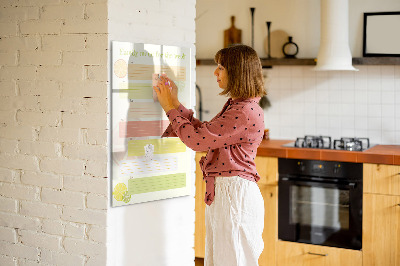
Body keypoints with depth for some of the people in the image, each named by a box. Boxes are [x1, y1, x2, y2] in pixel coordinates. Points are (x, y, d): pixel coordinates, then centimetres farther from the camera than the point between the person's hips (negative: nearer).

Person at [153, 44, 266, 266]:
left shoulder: (246, 112, -20)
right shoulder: (235, 106, 13)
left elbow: (197, 140, -19)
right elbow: (204, 132, 17)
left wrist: (171, 108, -7)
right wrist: (176, 104, 15)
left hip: (235, 193, -10)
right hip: (221, 192, 10)